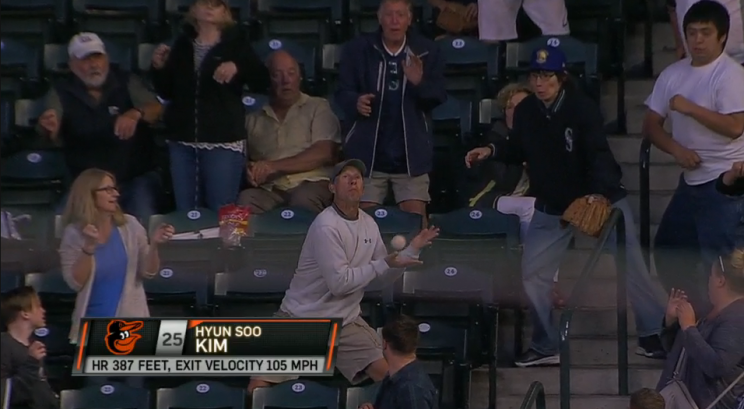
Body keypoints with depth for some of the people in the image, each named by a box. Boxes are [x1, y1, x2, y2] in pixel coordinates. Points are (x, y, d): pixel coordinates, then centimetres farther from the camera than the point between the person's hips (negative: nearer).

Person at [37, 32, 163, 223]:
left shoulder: (127, 82, -3)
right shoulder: (61, 92, -3)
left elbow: (156, 109, -17)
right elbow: (52, 133, -16)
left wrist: (135, 114, -42)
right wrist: (47, 127, -44)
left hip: (136, 178, -1)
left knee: (143, 225, -25)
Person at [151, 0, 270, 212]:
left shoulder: (235, 43, 2)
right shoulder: (183, 44, 11)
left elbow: (263, 84, -6)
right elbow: (167, 92, 19)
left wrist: (237, 67, -21)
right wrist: (159, 68, 2)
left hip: (223, 141, -4)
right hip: (182, 141, 4)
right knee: (185, 213, 6)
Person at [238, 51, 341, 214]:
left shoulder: (317, 108, 12)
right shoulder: (254, 120, 21)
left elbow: (323, 154, -1)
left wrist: (275, 166, -10)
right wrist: (249, 172, -6)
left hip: (310, 184, -2)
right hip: (268, 190, 2)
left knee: (303, 198, -38)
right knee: (246, 200, -33)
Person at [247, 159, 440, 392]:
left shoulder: (369, 224, 5)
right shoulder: (326, 226, -19)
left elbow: (386, 275, 10)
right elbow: (339, 283, -24)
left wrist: (412, 250, -5)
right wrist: (383, 264, -21)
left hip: (345, 320, 6)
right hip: (301, 320, -6)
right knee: (259, 388, -13)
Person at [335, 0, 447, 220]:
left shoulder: (426, 51, 1)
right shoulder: (358, 49, -1)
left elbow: (439, 97, -1)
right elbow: (343, 91, 1)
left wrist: (420, 83, -22)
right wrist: (356, 102, -22)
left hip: (411, 156, 0)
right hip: (368, 154, 0)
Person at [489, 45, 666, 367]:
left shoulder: (582, 108, -21)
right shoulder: (525, 112, -8)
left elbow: (599, 154, -32)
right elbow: (518, 151, 9)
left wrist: (599, 194, -47)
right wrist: (493, 153, -10)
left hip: (599, 198, -4)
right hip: (552, 207, 4)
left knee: (631, 266, -4)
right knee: (533, 273, 1)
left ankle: (652, 337, 10)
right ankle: (546, 346, 15)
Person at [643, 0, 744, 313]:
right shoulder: (673, 74, 7)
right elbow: (651, 125, 9)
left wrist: (689, 108, -20)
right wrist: (677, 149, -10)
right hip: (690, 179, 8)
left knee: (717, 263, -13)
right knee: (667, 251, 17)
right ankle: (694, 312, 31)